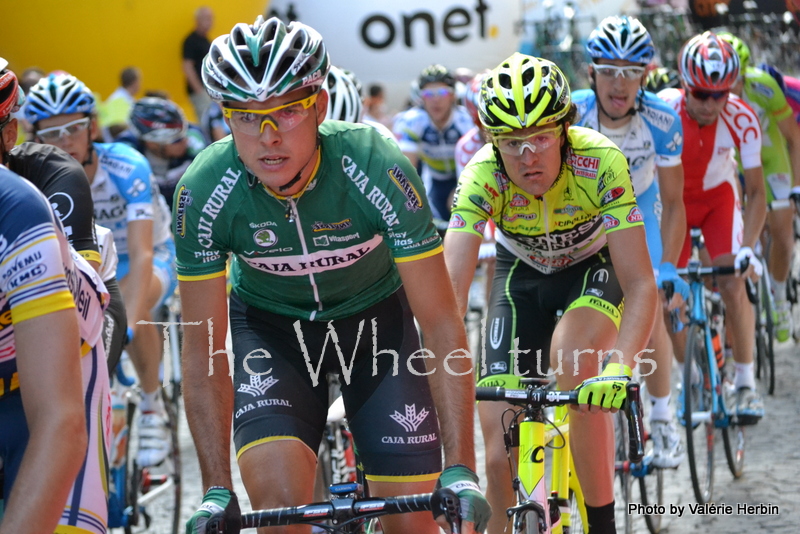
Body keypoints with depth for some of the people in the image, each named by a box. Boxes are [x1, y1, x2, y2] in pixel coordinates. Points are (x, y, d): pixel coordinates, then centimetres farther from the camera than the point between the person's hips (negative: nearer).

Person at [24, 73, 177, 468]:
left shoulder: (126, 167, -31)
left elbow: (141, 254, -39)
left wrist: (128, 322, -53)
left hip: (154, 258, -4)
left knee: (131, 302, -37)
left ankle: (152, 406, -13)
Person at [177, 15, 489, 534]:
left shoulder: (379, 169, -32)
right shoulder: (203, 193, -27)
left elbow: (440, 323, -27)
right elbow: (203, 346, -18)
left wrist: (460, 470, -31)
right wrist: (217, 490, -23)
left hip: (373, 318, 0)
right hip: (270, 326, 0)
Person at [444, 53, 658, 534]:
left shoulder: (600, 163, -34)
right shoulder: (482, 178, -30)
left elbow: (641, 284, -37)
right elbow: (451, 288, -37)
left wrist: (620, 369, -54)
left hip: (595, 266, -2)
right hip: (522, 274, 2)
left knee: (572, 356, -35)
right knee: (502, 453, -10)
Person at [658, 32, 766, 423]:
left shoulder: (741, 119, -28)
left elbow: (756, 191, -23)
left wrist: (748, 247, -36)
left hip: (718, 195, 0)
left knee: (734, 282, -18)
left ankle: (746, 383, -6)